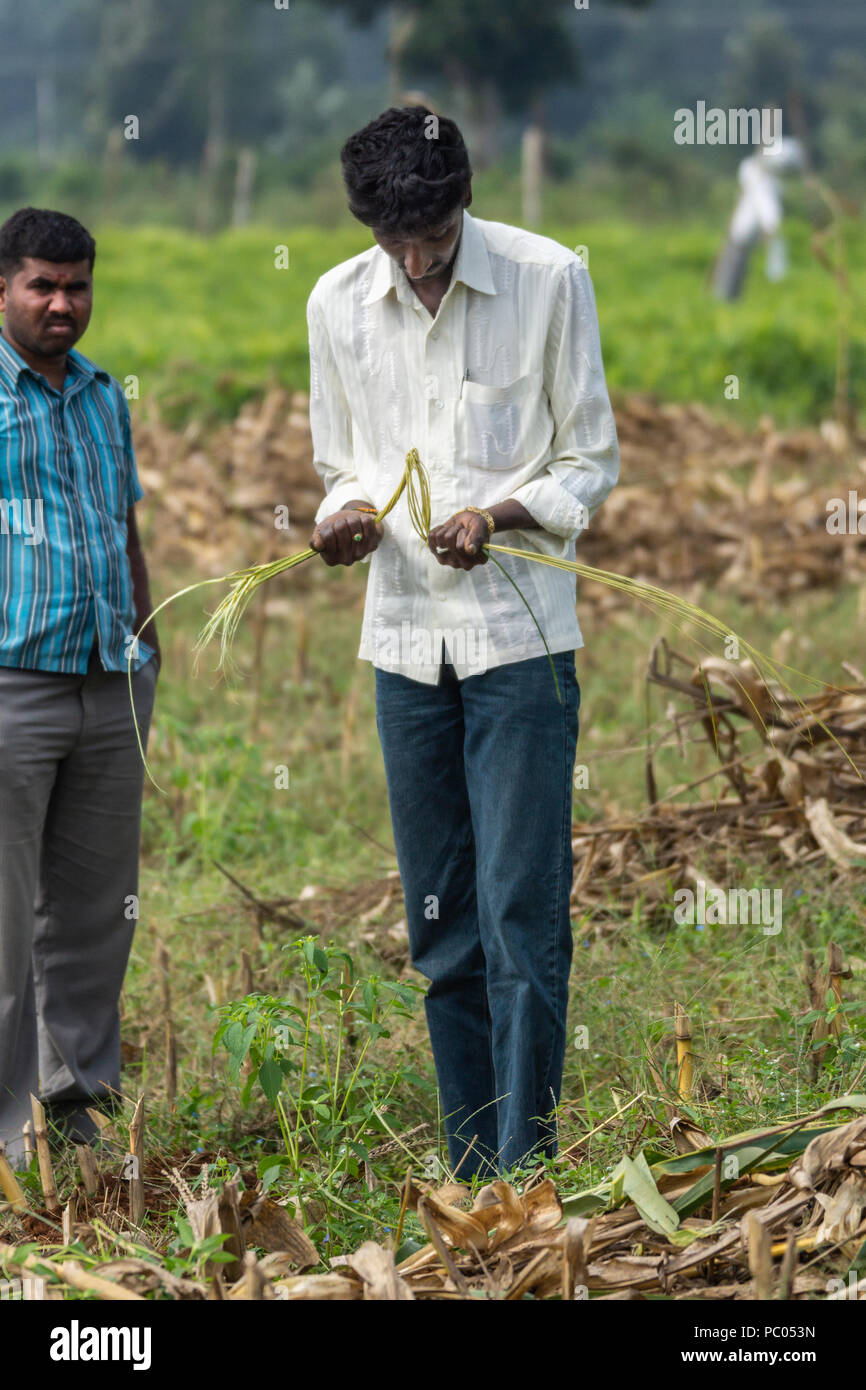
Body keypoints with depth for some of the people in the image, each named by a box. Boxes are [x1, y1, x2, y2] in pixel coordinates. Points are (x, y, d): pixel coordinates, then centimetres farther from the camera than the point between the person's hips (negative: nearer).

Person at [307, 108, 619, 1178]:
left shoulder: (548, 279, -4)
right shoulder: (337, 303, 6)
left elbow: (591, 462, 1)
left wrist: (504, 514, -17)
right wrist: (346, 514, -7)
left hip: (518, 630, -4)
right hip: (404, 636, 4)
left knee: (521, 909, -9)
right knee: (439, 922, 6)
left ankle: (526, 1167, -6)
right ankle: (470, 1175, 13)